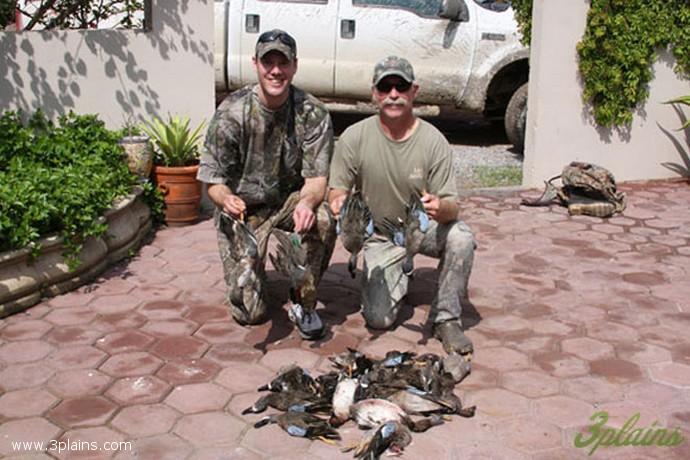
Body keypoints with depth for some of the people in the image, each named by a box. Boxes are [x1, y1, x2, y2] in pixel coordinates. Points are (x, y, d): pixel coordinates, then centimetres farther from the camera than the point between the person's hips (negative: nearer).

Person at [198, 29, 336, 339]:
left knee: (322, 220, -35)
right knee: (250, 312, -9)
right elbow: (214, 181, -12)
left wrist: (307, 202, -42)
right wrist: (226, 199, -37)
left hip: (290, 200, 1)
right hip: (242, 209, -1)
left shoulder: (312, 113, -14)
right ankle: (247, 268, 29)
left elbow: (317, 178, -17)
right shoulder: (231, 113, -16)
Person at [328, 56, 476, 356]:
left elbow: (451, 206, -15)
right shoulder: (354, 138, -12)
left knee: (461, 237, -33)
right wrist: (338, 202, -31)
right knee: (378, 318, -15)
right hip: (380, 236, 0)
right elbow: (336, 190, -5)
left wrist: (440, 207, -41)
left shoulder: (433, 140, -14)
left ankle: (446, 319, -11)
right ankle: (397, 281, 22)